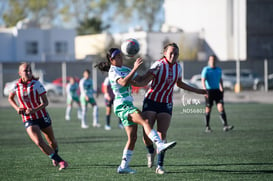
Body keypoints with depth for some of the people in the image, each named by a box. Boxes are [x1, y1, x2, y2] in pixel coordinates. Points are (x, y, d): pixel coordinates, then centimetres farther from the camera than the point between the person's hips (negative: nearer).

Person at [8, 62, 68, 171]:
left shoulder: (37, 84, -12)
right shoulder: (17, 86, -5)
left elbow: (45, 102, -12)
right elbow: (10, 98, 15)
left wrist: (34, 110, -27)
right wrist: (17, 108, -3)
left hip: (42, 116, 0)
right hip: (28, 120, 0)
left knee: (52, 142, 14)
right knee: (39, 142, -22)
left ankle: (54, 157, 48)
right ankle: (60, 161, -15)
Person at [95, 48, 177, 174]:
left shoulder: (125, 69, 18)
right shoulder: (113, 72, -7)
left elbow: (140, 82, 17)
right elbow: (123, 82, -27)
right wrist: (135, 68, -31)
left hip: (128, 105, 9)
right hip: (121, 105, -9)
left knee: (132, 137, 6)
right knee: (144, 121, -28)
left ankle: (123, 166, 11)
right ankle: (160, 145, -45)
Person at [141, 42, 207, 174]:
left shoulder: (177, 67, 4)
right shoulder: (159, 65, -14)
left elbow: (179, 84, 22)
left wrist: (197, 91, 26)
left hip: (166, 104, 3)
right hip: (151, 101, -3)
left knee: (162, 135, -9)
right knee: (147, 134, -11)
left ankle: (160, 166, -2)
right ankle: (151, 152, 22)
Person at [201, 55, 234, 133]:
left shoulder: (219, 70, 13)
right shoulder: (206, 69, -3)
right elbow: (203, 80, -13)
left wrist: (222, 89, 23)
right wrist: (205, 90, -25)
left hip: (217, 90, 4)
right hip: (209, 91, -4)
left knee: (221, 107, -10)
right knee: (208, 109, 4)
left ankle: (225, 126, -18)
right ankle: (207, 127, 17)